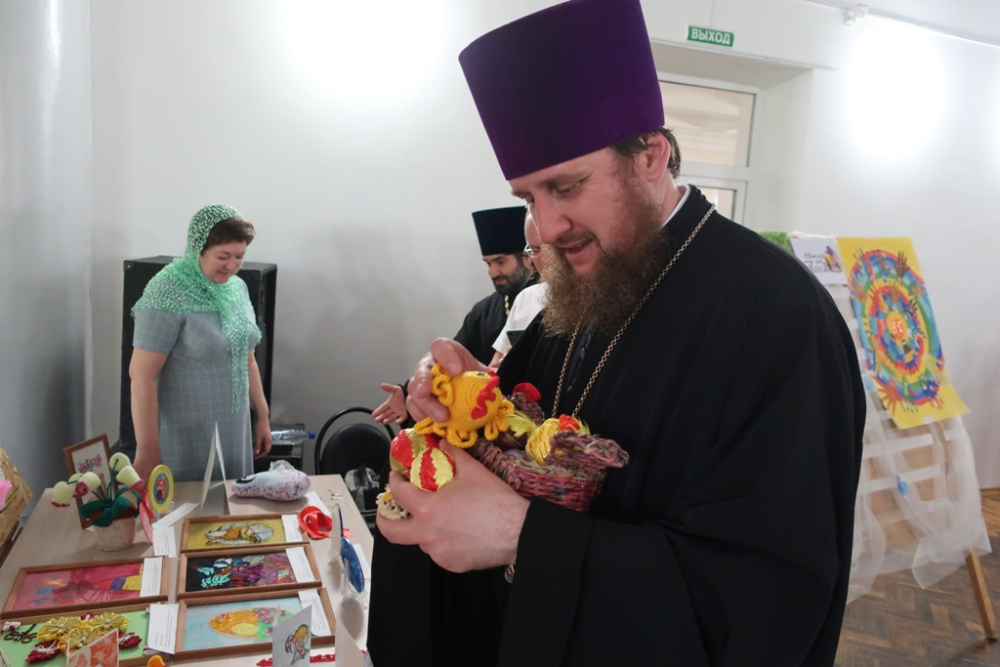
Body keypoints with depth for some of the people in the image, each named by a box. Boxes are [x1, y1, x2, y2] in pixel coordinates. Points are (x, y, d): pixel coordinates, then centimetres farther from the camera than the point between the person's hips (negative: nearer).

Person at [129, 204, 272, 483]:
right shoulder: (167, 293, -16)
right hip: (184, 437, -6)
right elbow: (141, 375, -18)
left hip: (234, 433, 6)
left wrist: (263, 417, 12)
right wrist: (147, 450, -19)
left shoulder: (237, 287, 4)